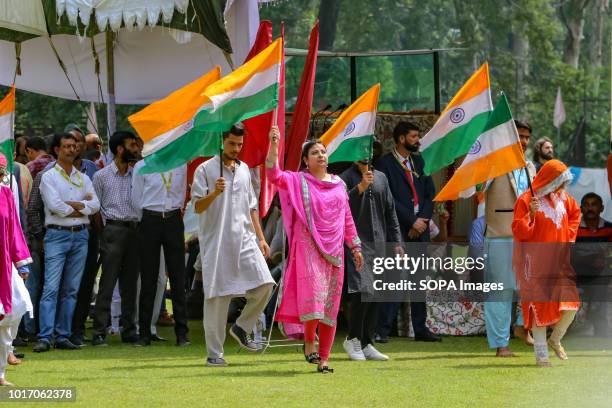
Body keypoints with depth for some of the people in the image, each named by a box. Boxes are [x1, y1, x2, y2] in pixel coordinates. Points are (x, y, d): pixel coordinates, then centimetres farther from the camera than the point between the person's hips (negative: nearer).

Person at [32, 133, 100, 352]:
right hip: (57, 235, -5)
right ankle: (45, 337, -16)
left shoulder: (83, 178, 16)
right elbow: (55, 206, -11)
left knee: (71, 289, 4)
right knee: (51, 287, -12)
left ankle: (63, 336, 7)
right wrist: (81, 206, -3)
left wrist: (72, 204, -8)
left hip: (80, 235, 5)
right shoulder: (49, 177, 2)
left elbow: (95, 205, 4)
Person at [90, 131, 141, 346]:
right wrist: (105, 228, -4)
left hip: (134, 230, 4)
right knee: (108, 282, -8)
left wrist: (140, 225, 2)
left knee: (130, 282, 6)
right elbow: (95, 207, 3)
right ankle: (99, 331, -7)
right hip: (113, 230, -4)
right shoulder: (102, 176, 4)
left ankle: (129, 329, 12)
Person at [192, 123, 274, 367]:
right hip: (216, 241, -5)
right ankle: (214, 353, 2)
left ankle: (242, 328, 11)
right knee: (217, 296, -4)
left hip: (244, 239, 5)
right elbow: (198, 207, -6)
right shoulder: (206, 169, -1)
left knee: (264, 284, -11)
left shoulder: (244, 170, 17)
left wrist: (260, 238, 16)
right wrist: (214, 193, -24)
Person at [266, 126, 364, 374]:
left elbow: (347, 218, 20)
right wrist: (274, 145, -22)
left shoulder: (339, 184, 15)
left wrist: (355, 246, 16)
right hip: (308, 248, -4)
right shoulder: (298, 181, 3)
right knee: (312, 294, -20)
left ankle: (324, 358, 6)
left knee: (330, 306, 3)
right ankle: (309, 342, -1)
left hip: (334, 250, 4)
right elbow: (274, 175, -14)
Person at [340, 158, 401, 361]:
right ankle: (353, 339, 0)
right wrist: (360, 188, -24)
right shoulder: (346, 178, -1)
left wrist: (396, 242, 14)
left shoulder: (381, 178, 17)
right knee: (361, 291, -16)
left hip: (379, 245, 6)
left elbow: (390, 213, 20)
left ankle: (367, 344, 10)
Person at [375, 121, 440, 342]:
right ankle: (383, 330, -9)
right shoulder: (386, 163, -4)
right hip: (397, 230, -6)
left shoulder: (419, 162, 17)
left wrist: (423, 220, -2)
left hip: (420, 228, 6)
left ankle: (420, 328, 13)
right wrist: (412, 221, -11)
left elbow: (430, 194, 14)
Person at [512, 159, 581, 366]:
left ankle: (555, 340, 22)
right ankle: (541, 354, 5)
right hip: (536, 263, -5)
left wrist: (569, 234, 13)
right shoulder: (526, 200, -11)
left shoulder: (563, 198, 7)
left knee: (571, 303, -3)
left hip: (559, 261, 5)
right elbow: (519, 232, -13)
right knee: (540, 305, -2)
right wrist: (531, 214, -28)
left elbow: (575, 213, 27)